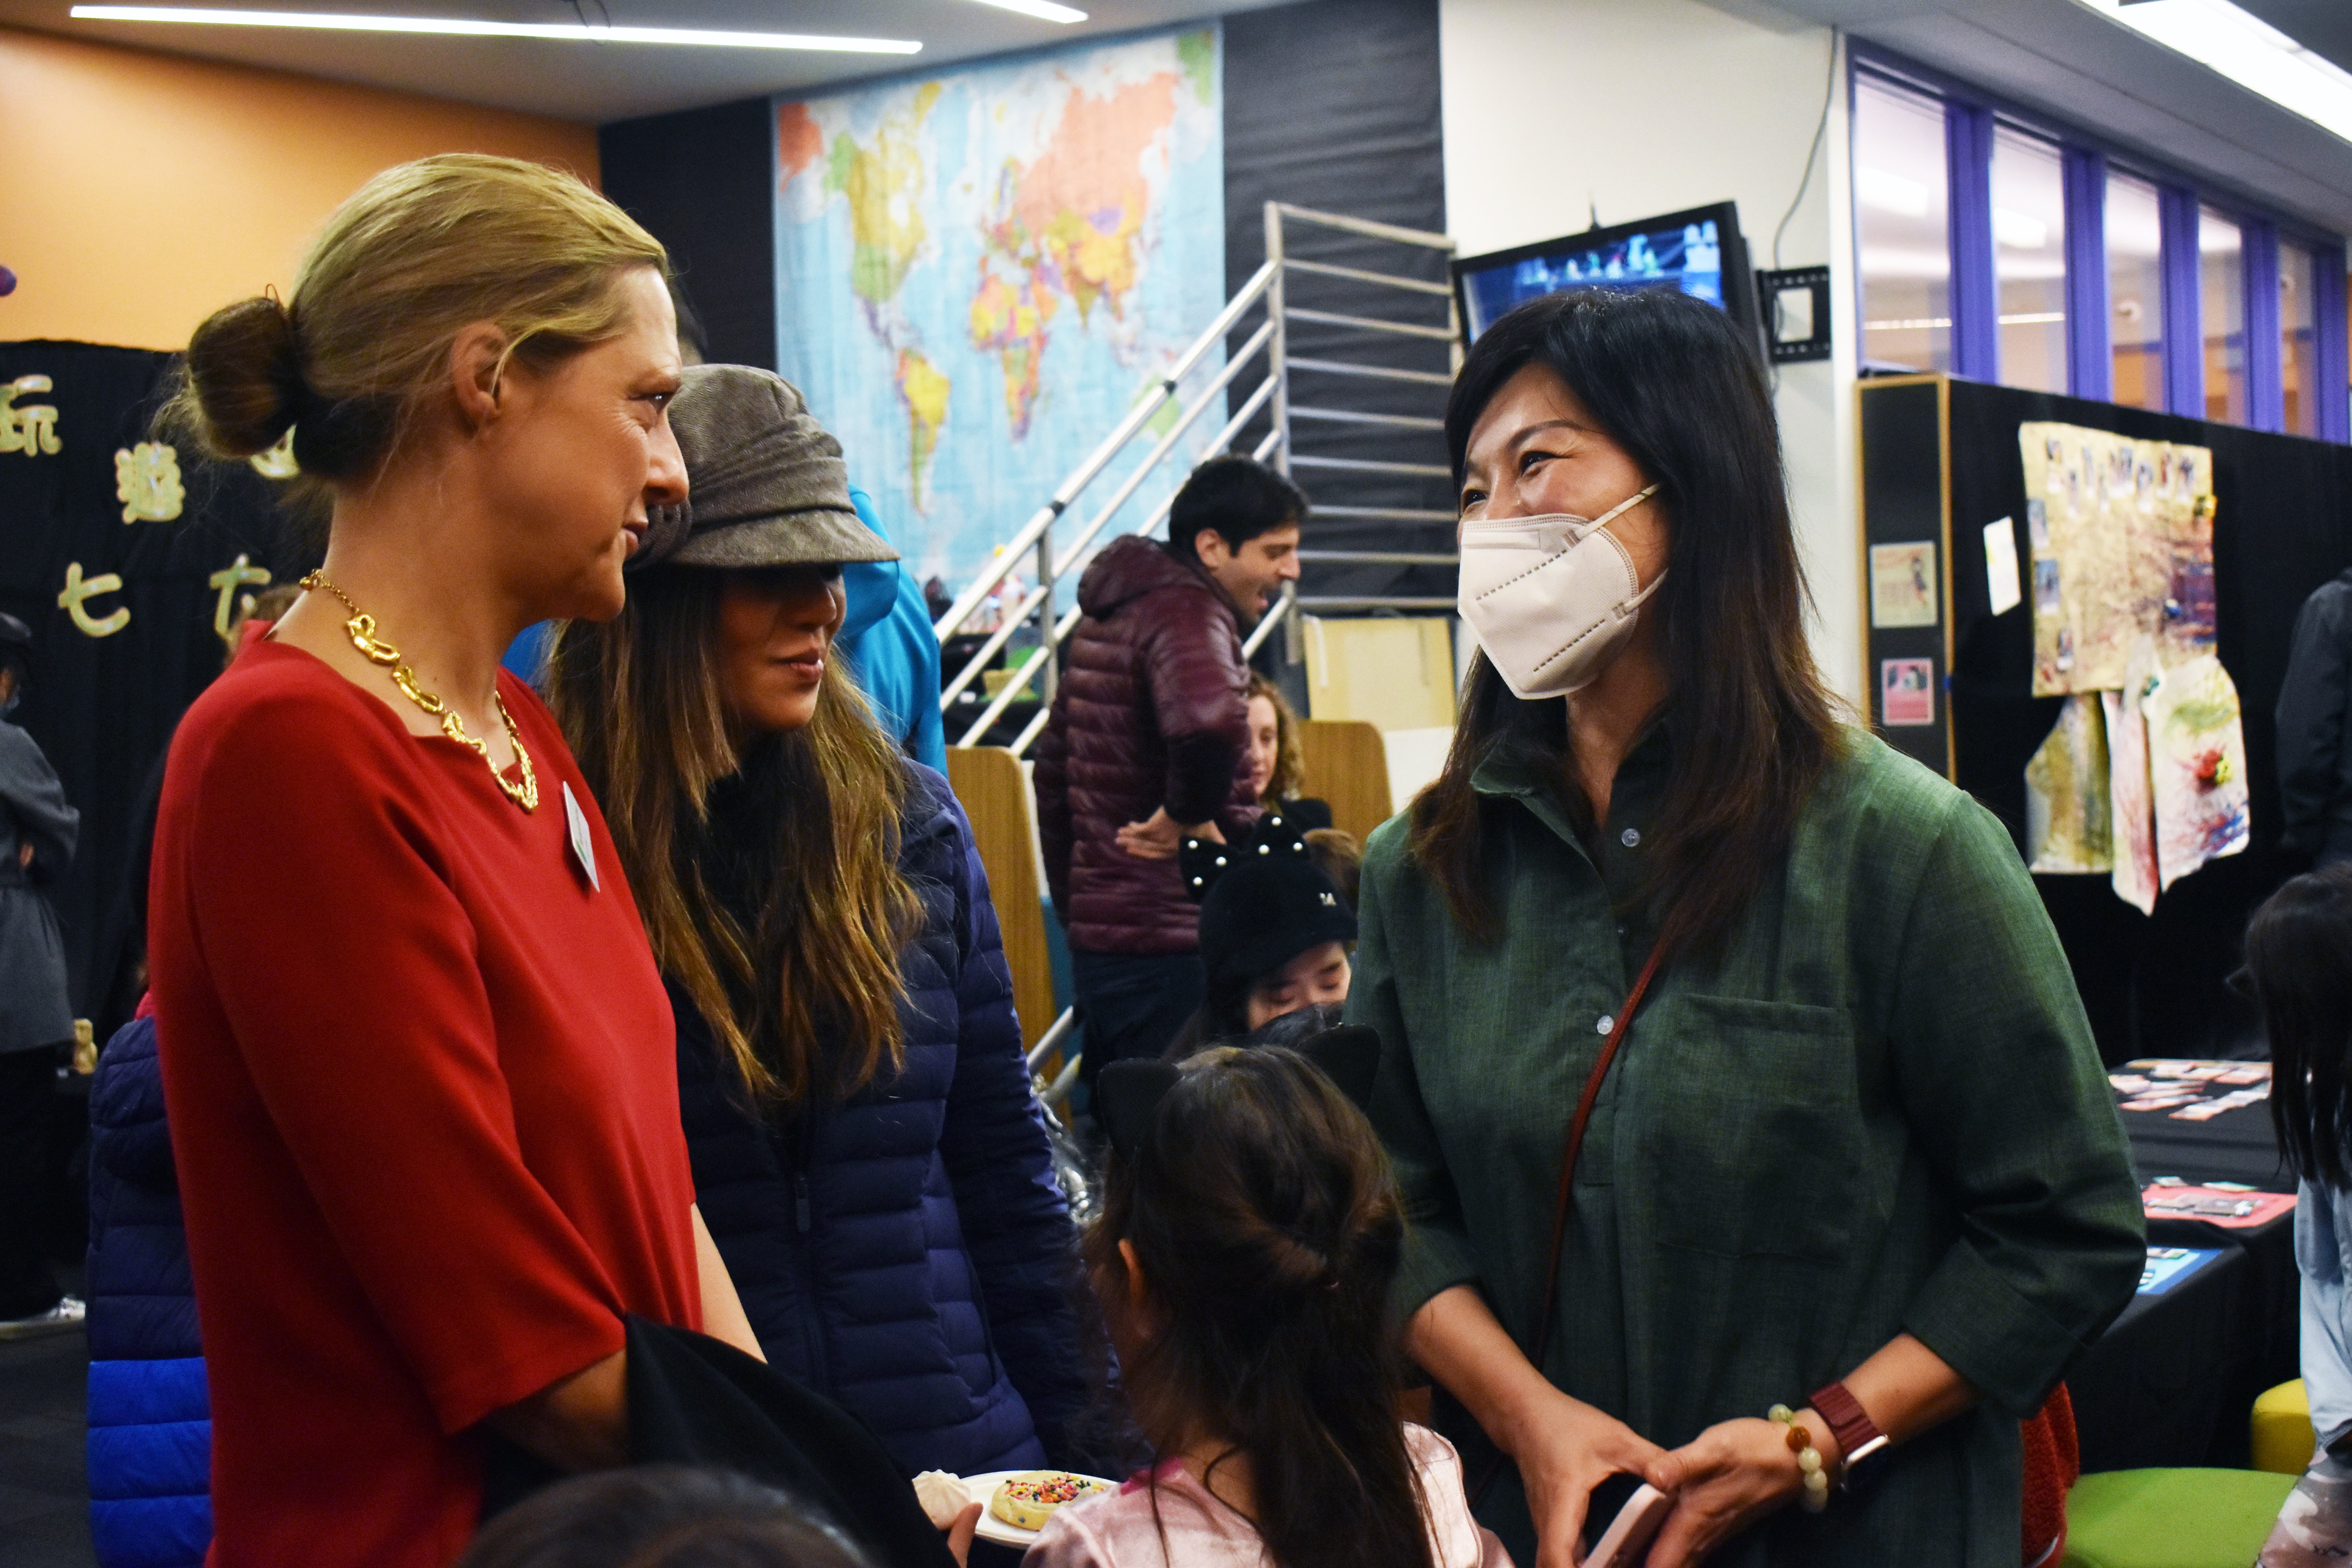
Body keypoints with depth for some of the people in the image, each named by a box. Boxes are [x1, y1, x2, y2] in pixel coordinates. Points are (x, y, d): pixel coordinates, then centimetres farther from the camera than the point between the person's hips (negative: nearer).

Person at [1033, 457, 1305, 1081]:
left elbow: (1053, 773, 25)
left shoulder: (1108, 615, 16)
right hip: (1174, 947, -10)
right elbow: (1210, 720, -38)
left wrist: (1074, 905, 26)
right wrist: (1189, 814, -19)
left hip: (1097, 933, 10)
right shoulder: (1187, 610, -14)